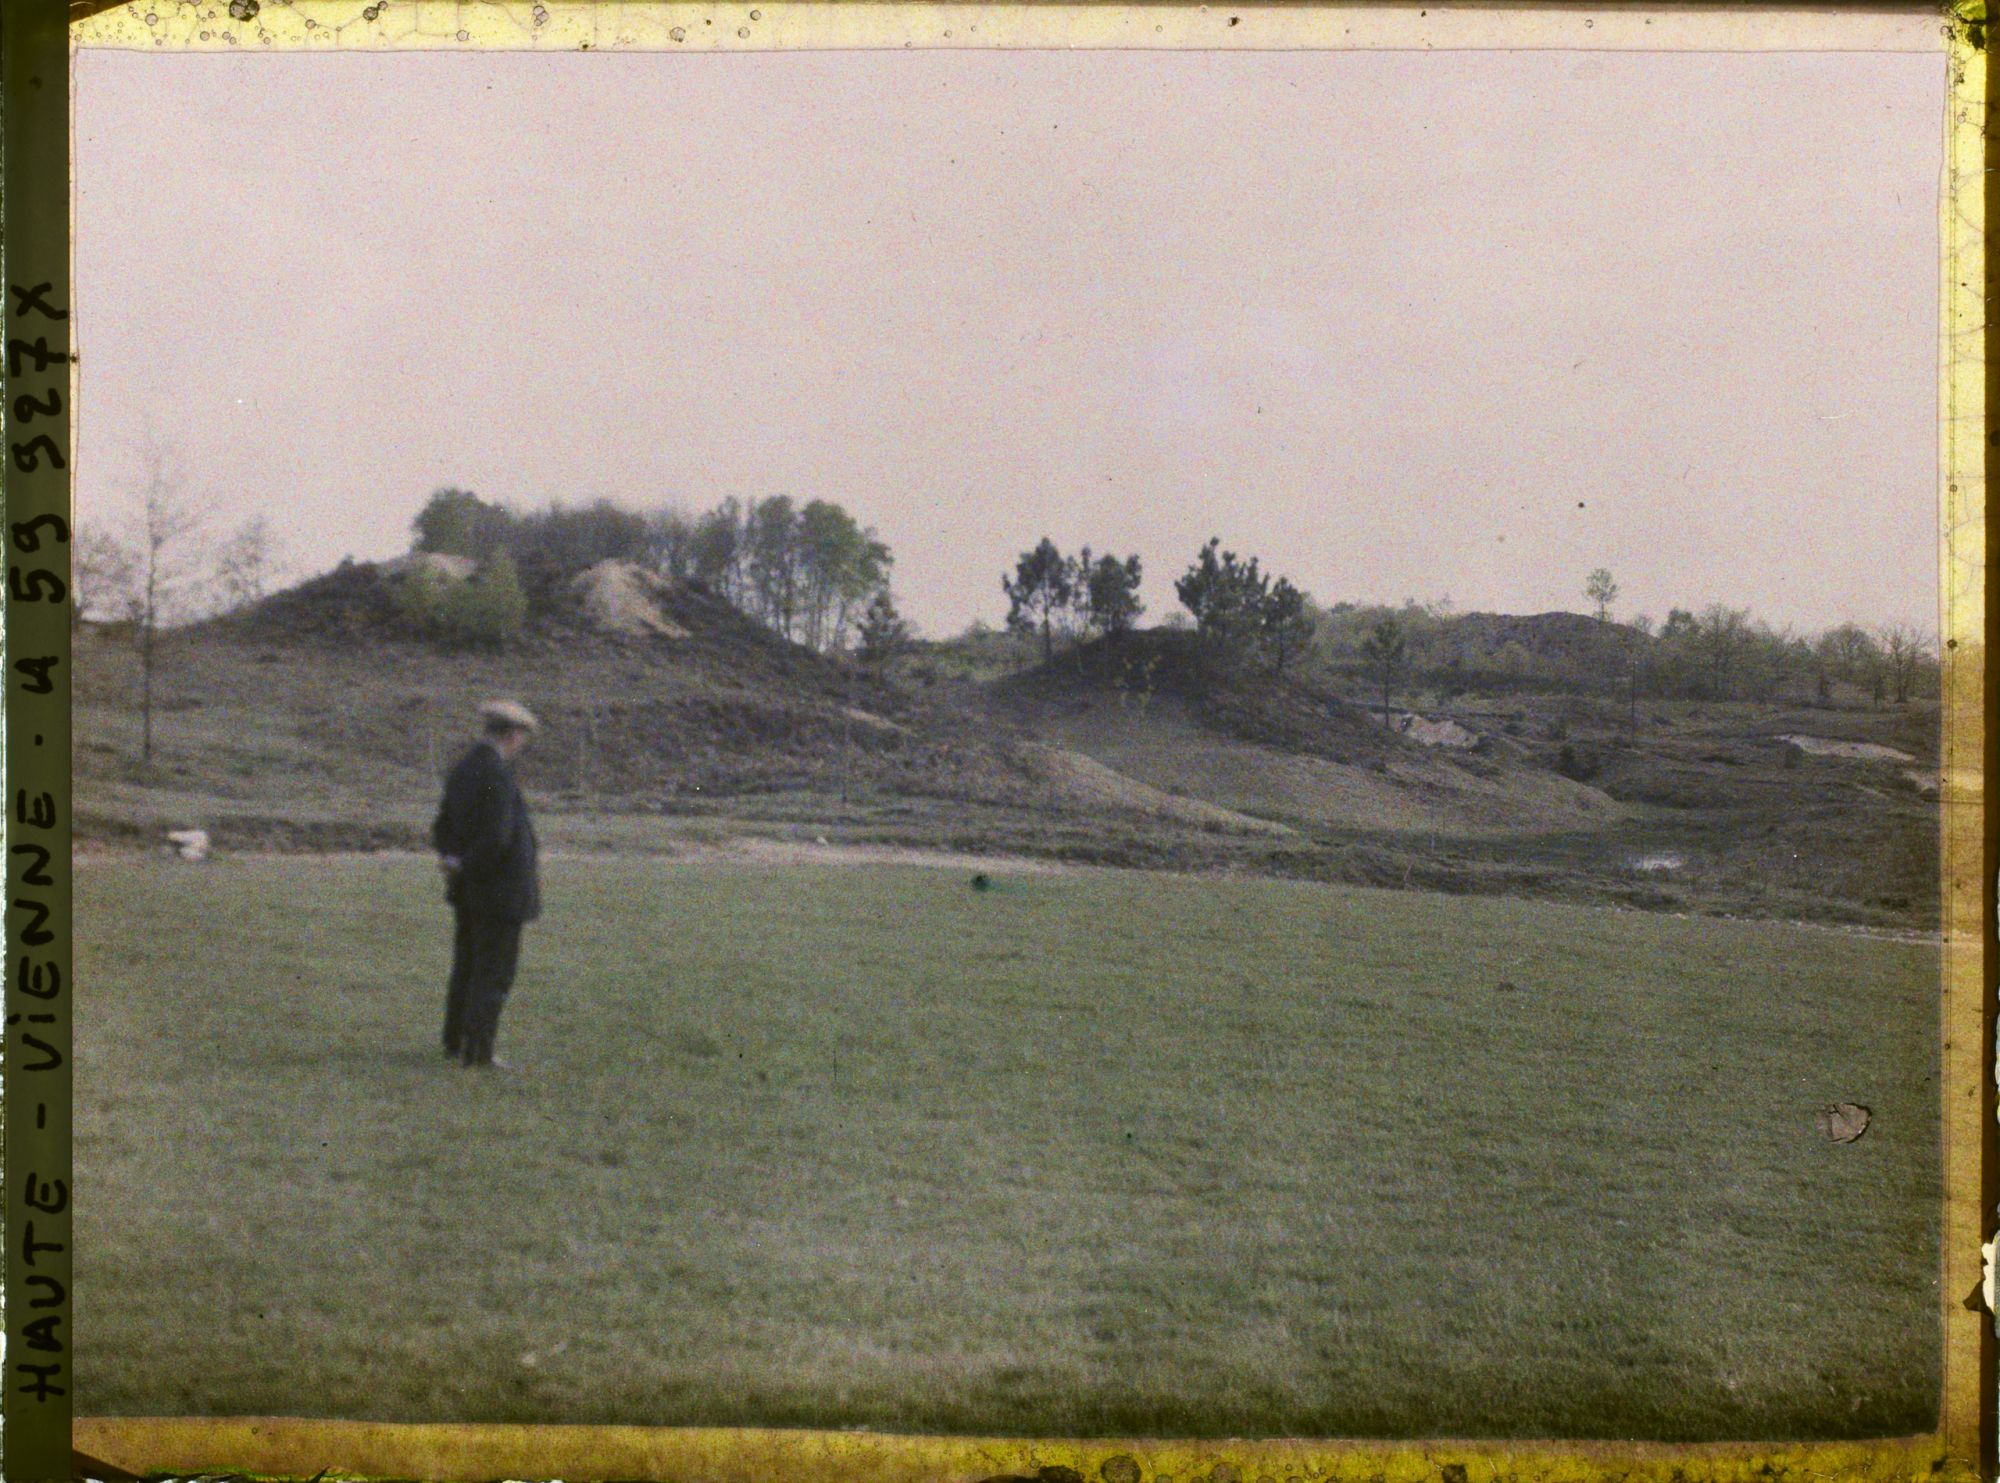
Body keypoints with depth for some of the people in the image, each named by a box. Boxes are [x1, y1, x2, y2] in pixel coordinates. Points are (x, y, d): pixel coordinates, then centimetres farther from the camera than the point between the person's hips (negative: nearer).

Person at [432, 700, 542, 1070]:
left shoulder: (462, 769, 8)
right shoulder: (497, 775, -21)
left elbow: (443, 827, 12)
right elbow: (497, 838, -26)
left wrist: (451, 857, -4)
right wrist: (464, 866, -12)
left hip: (468, 889, 9)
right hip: (502, 890, -9)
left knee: (467, 966, 17)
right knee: (495, 972, -2)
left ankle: (455, 1041, 25)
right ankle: (477, 1051, 1)